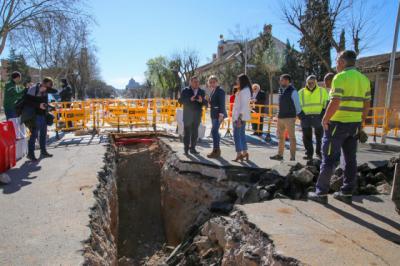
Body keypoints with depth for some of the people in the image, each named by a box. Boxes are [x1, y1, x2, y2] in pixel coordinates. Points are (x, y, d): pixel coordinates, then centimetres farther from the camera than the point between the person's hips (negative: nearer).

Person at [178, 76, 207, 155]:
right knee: (187, 132, 0)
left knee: (195, 132, 7)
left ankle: (192, 148, 15)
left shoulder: (202, 91, 9)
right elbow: (180, 101, -6)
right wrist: (190, 99, -20)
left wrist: (202, 101, -17)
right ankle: (186, 148, 5)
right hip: (187, 115, -3)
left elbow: (206, 103, 6)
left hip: (197, 115, 3)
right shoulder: (185, 91, 1)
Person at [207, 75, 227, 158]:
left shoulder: (220, 91, -11)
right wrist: (208, 101, 3)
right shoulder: (212, 91, 15)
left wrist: (221, 114, -23)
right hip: (213, 114, 9)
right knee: (215, 131, 12)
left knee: (214, 131, -13)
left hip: (218, 114, -9)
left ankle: (216, 151, -6)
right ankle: (216, 150, 20)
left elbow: (222, 103, -18)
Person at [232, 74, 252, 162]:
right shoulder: (244, 90, 15)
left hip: (240, 117, -10)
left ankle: (239, 154, -2)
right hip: (241, 116, 10)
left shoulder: (244, 91, -14)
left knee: (237, 135, -6)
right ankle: (244, 153, 20)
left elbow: (243, 105, -20)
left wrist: (239, 118, -22)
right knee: (242, 134, 14)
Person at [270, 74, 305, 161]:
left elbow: (297, 104, -9)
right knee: (280, 136, 14)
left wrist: (299, 114, -6)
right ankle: (280, 155, 24)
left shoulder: (293, 91, -11)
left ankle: (292, 157, 5)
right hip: (280, 117, 8)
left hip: (289, 118, -8)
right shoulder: (281, 90, 11)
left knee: (291, 137, -2)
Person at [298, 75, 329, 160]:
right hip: (305, 117, 1)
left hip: (318, 117, -1)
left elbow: (326, 104, 8)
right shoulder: (301, 92, 8)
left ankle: (319, 152, 23)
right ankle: (309, 154, 13)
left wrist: (323, 114, -5)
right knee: (307, 137, 4)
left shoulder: (322, 91, 6)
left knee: (320, 136, 7)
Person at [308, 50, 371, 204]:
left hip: (338, 123, -7)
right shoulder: (364, 79, 10)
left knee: (329, 158, -1)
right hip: (355, 124, 7)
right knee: (350, 159, 11)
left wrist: (325, 120, -9)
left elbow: (335, 103, -20)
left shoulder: (340, 77, -12)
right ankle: (347, 193, 19)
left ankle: (321, 193, 5)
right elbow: (366, 105, 12)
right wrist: (360, 122, 19)